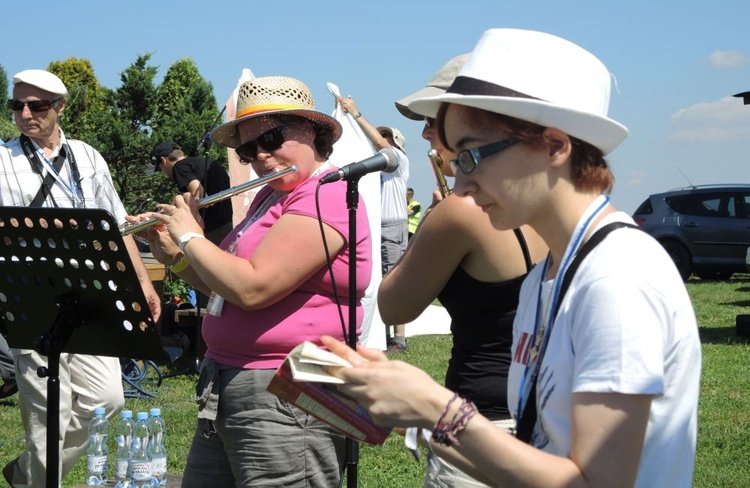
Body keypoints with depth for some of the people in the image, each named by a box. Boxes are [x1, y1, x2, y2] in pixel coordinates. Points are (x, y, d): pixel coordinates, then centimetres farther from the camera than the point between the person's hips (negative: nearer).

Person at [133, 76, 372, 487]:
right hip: (223, 389, 10)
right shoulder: (270, 196, 16)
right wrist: (172, 255, 8)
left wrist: (190, 237, -9)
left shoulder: (327, 196, -15)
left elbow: (251, 288, -24)